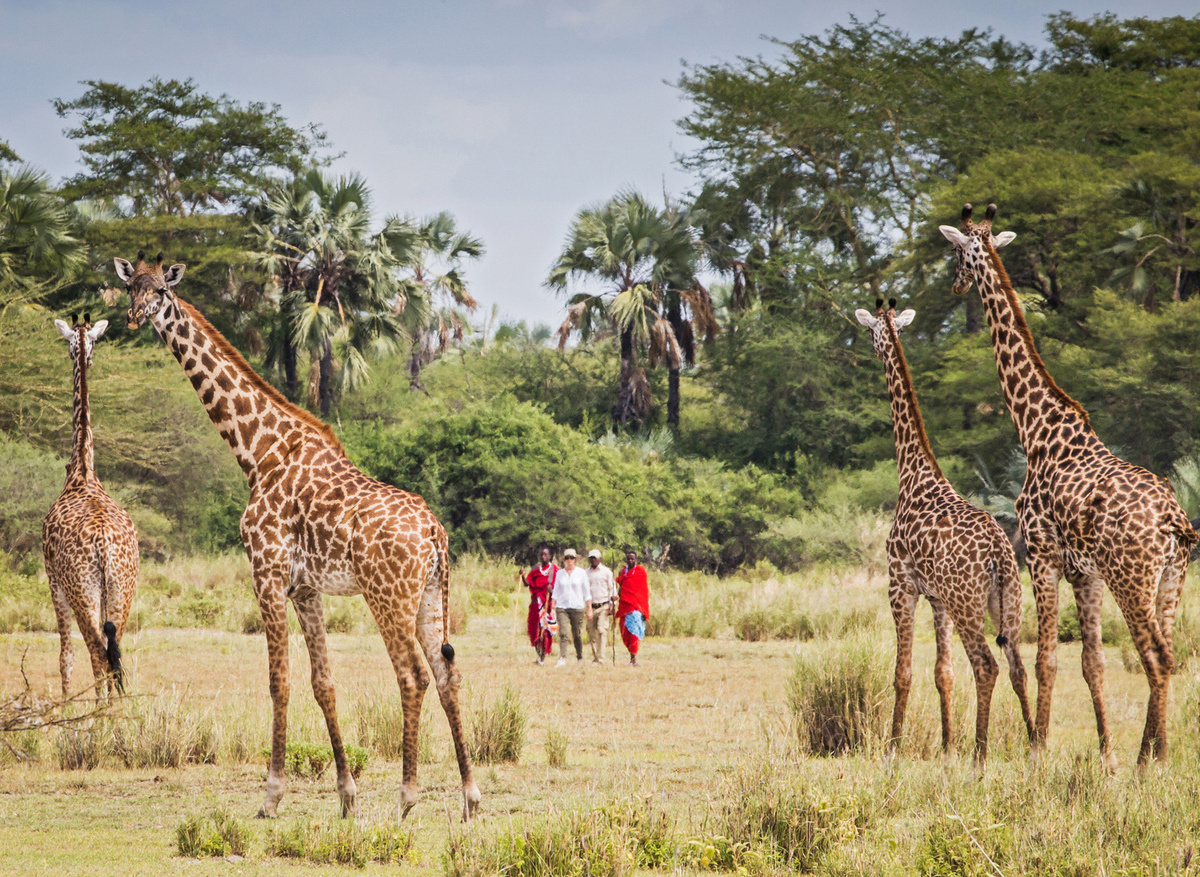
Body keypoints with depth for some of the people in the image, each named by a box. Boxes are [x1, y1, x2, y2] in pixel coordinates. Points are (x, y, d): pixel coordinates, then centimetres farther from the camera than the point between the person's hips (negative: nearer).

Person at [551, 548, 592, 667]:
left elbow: (587, 592, 6)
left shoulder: (581, 573, 4)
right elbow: (556, 592, 13)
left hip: (577, 607, -1)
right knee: (562, 633, -14)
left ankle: (580, 659, 18)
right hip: (562, 607, 1)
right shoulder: (560, 573, 9)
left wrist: (589, 609, 2)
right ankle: (562, 659, -19)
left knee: (577, 635, 3)